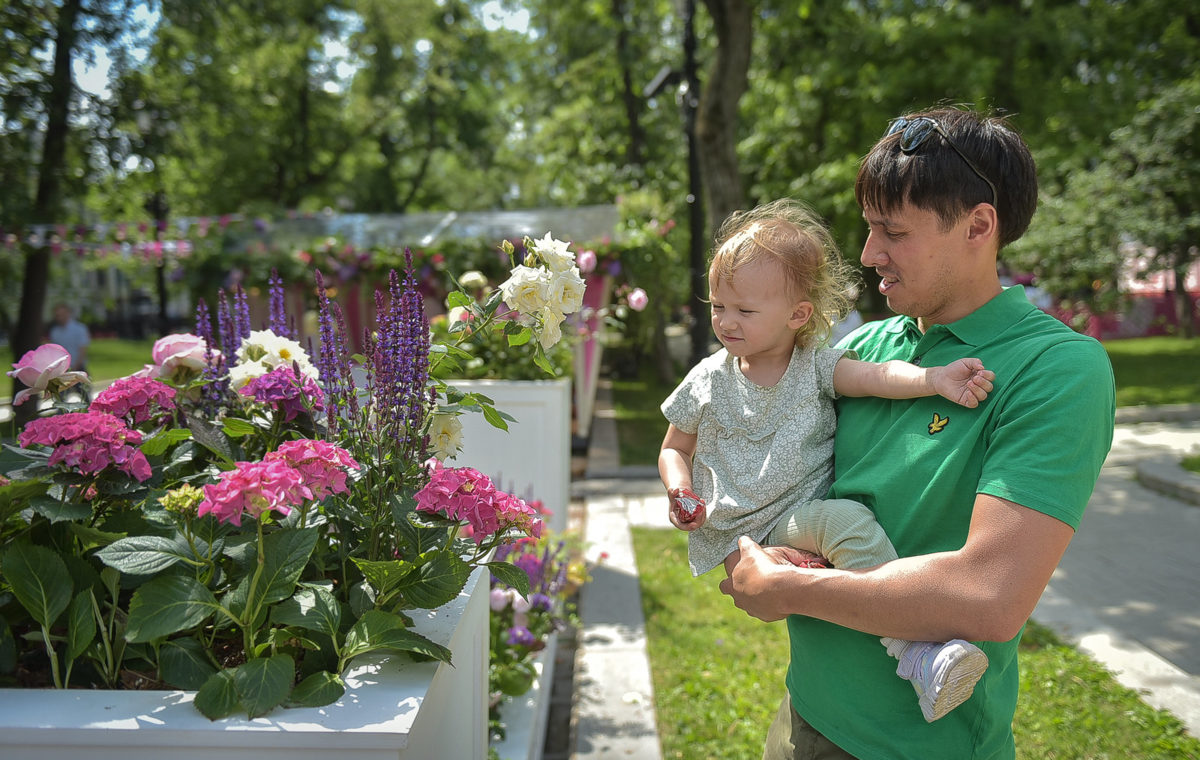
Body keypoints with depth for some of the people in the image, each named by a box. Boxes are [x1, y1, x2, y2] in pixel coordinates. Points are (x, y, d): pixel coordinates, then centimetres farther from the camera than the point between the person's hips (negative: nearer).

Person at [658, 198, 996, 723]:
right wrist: (679, 490, -4)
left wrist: (935, 378, -35)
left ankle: (915, 653, -24)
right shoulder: (708, 382, 6)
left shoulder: (814, 365, 3)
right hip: (732, 531, -3)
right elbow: (675, 447, 17)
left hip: (803, 513, 3)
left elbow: (875, 376, -16)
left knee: (848, 521, -30)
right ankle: (915, 651, -32)